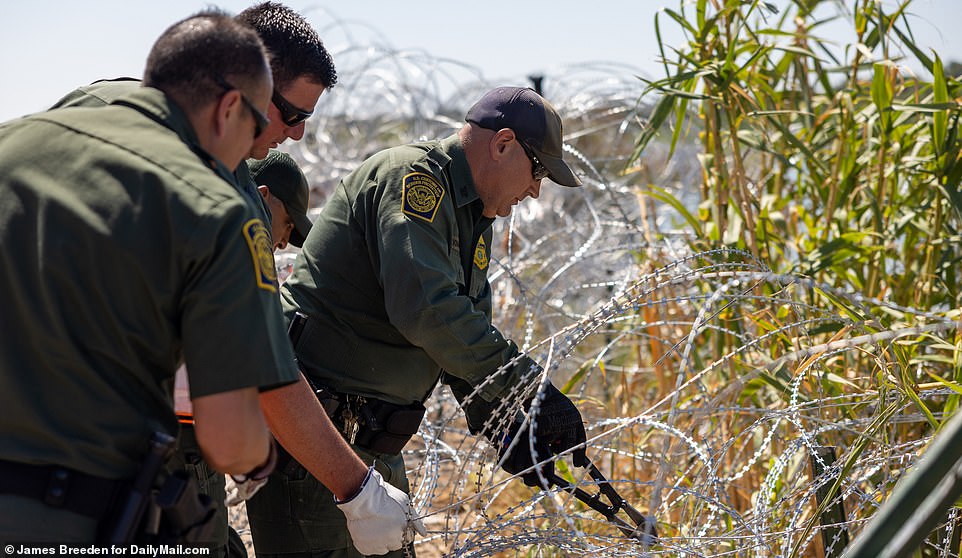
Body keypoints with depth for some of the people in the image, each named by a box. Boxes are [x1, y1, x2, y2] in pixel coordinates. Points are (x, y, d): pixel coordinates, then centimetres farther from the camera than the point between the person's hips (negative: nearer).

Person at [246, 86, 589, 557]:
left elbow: (467, 336, 18)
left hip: (369, 441, 10)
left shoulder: (472, 222, 18)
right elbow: (425, 310, -27)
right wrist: (528, 387, -24)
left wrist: (503, 428, 2)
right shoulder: (411, 176, -14)